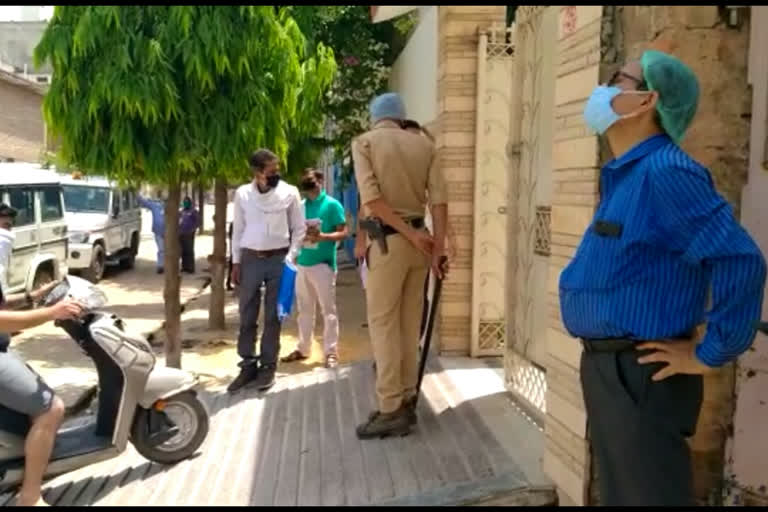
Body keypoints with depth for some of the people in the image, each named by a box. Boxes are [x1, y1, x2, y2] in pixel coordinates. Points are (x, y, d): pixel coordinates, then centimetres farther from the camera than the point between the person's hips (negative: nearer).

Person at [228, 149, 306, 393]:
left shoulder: (289, 192, -3)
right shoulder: (242, 194, 1)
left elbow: (299, 228, 2)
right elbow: (238, 229, 7)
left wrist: (291, 257, -7)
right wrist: (236, 262, 4)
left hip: (278, 259, -1)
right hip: (250, 259, 1)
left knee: (273, 316, 5)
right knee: (247, 316, 6)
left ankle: (268, 366, 15)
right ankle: (248, 365, 17)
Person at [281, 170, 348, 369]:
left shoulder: (332, 205, -4)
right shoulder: (301, 205, 11)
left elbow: (343, 233, -6)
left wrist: (322, 236, -21)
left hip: (323, 264, -5)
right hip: (302, 263, 6)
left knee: (328, 309, -1)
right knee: (304, 309, 13)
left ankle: (331, 352, 3)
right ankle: (303, 348, 23)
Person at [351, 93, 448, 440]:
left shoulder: (364, 142, 0)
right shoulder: (423, 144, 10)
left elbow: (371, 198, -14)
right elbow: (438, 198, -2)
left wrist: (410, 234, -12)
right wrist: (438, 246, -5)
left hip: (388, 240, -5)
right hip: (418, 237, 5)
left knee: (383, 323, 0)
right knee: (409, 324, 11)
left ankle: (391, 410, -1)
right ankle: (407, 401, 19)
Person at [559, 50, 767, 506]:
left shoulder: (665, 170, -20)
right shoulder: (625, 175, 10)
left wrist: (709, 356, -19)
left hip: (639, 374, -9)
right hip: (607, 367, 9)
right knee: (620, 493, 21)